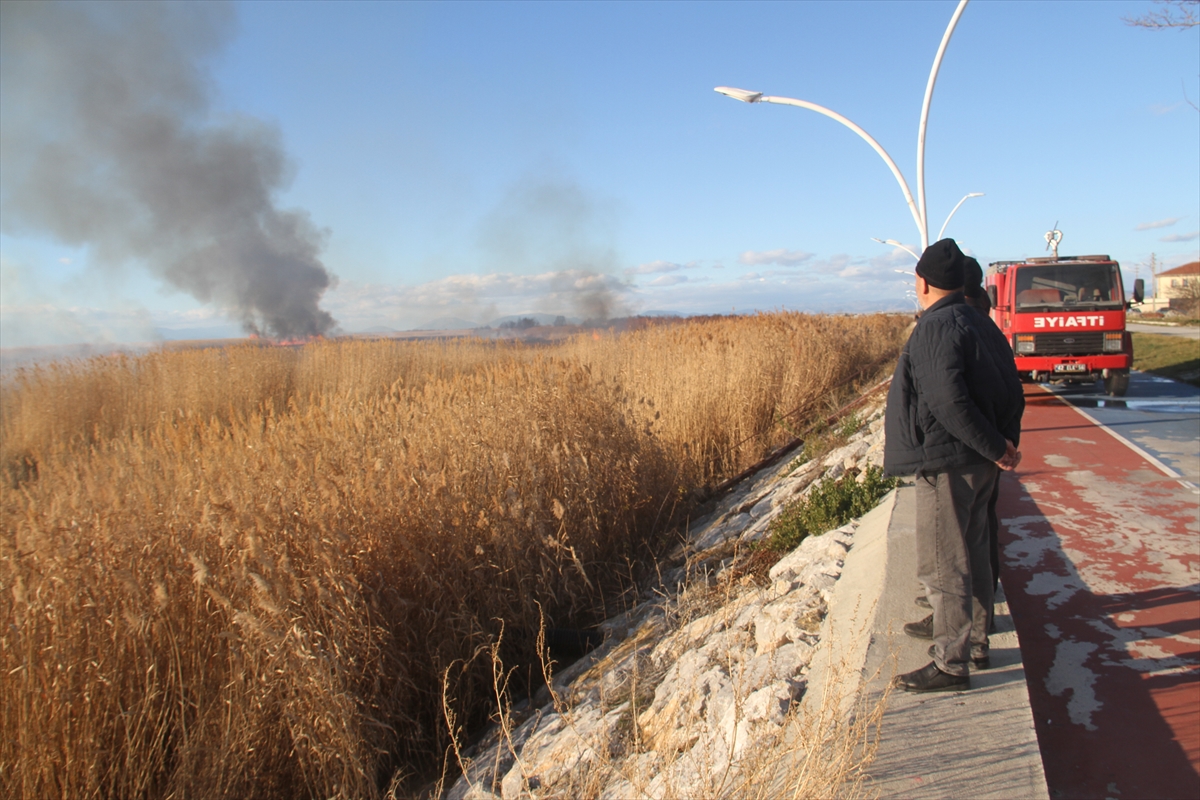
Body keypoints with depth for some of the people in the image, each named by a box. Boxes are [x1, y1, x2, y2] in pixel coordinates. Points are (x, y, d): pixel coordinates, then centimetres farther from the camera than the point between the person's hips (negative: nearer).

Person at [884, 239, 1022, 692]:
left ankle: (951, 664, 4)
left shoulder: (937, 327, -18)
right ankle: (972, 630, 37)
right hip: (974, 463, 10)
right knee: (970, 551, 21)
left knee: (941, 563, -3)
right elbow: (1000, 393, 12)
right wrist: (997, 446, 6)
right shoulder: (970, 324, 11)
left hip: (946, 464, -10)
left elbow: (950, 402, -26)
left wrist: (995, 448, -17)